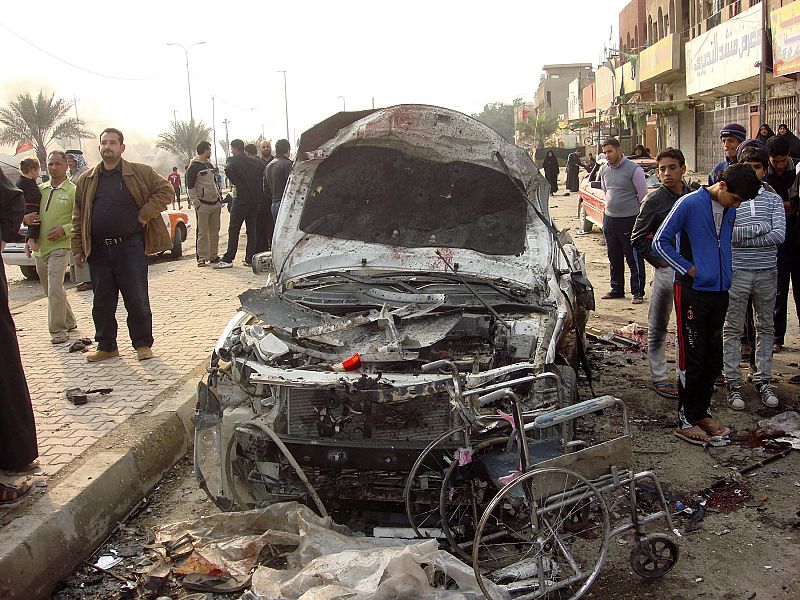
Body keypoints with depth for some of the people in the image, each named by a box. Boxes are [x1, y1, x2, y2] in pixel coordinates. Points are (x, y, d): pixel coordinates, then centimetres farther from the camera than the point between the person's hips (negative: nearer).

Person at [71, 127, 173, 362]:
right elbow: (78, 217, 11)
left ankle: (143, 344, 14)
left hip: (130, 247, -3)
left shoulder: (140, 173, 1)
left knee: (137, 299, 1)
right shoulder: (86, 180, 11)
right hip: (98, 250, 3)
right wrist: (78, 248, 5)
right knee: (102, 301, 9)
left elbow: (165, 190, 0)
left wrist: (145, 214, -8)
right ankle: (106, 346, 21)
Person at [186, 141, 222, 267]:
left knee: (215, 231, 10)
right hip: (203, 205, -7)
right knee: (203, 233, -4)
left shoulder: (210, 165, 17)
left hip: (215, 203, 7)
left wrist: (220, 198, 17)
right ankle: (202, 257, 1)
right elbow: (190, 187, -9)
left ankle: (214, 255, 17)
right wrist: (196, 203, -15)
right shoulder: (193, 167, -7)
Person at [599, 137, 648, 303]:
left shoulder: (633, 169, -9)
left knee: (634, 259, -2)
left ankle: (638, 292, 5)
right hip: (609, 219, 6)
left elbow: (643, 196, -7)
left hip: (629, 219, -6)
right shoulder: (604, 170, 10)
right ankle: (617, 289, 25)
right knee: (614, 259, 14)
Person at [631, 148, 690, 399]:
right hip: (667, 270, -4)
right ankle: (659, 377, 12)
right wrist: (658, 261, -9)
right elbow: (638, 238, -4)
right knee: (658, 326, 3)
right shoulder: (654, 200, -6)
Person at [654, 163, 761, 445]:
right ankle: (686, 421, 7)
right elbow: (660, 242, -9)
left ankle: (702, 412, 25)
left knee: (713, 358, 12)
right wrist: (689, 269, -11)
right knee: (692, 358, -3)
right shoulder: (689, 204, -11)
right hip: (693, 292, -7)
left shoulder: (730, 211, 9)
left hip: (719, 292, 7)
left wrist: (725, 275, 11)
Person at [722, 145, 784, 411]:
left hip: (767, 272, 3)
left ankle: (763, 380, 21)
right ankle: (733, 383, 10)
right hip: (737, 272, -3)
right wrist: (762, 227, -12)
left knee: (765, 327, 10)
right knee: (732, 329, 2)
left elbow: (780, 235, -9)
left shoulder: (773, 200, 6)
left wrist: (742, 237, -14)